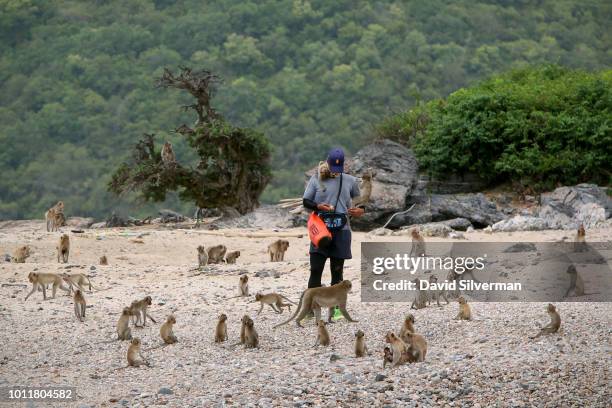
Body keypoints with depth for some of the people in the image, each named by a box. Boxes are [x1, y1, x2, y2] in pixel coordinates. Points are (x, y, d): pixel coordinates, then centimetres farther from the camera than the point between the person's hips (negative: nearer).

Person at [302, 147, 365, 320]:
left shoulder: (350, 181, 8)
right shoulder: (316, 179, 4)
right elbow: (305, 201, 5)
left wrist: (361, 210, -4)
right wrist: (318, 206, -15)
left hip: (341, 231, 1)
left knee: (337, 271, 6)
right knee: (315, 269, -5)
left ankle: (336, 309, 10)